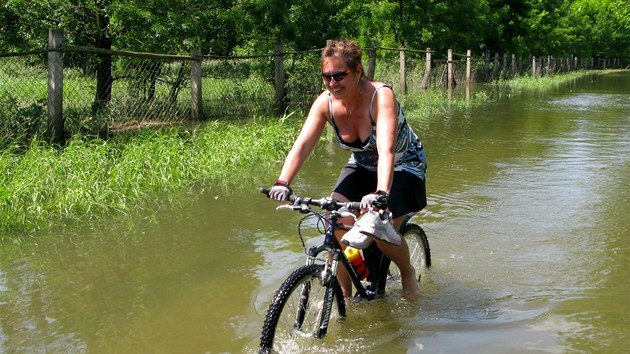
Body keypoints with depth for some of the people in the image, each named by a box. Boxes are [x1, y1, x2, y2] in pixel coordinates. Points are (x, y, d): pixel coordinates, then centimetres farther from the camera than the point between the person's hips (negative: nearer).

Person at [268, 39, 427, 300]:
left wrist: (381, 193, -60)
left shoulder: (381, 96, -33)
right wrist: (282, 183, -42)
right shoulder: (325, 102, -19)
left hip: (403, 165, -4)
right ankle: (344, 295, 3)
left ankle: (408, 273, 16)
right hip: (362, 165, 5)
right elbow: (302, 145, -26)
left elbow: (386, 150, -45)